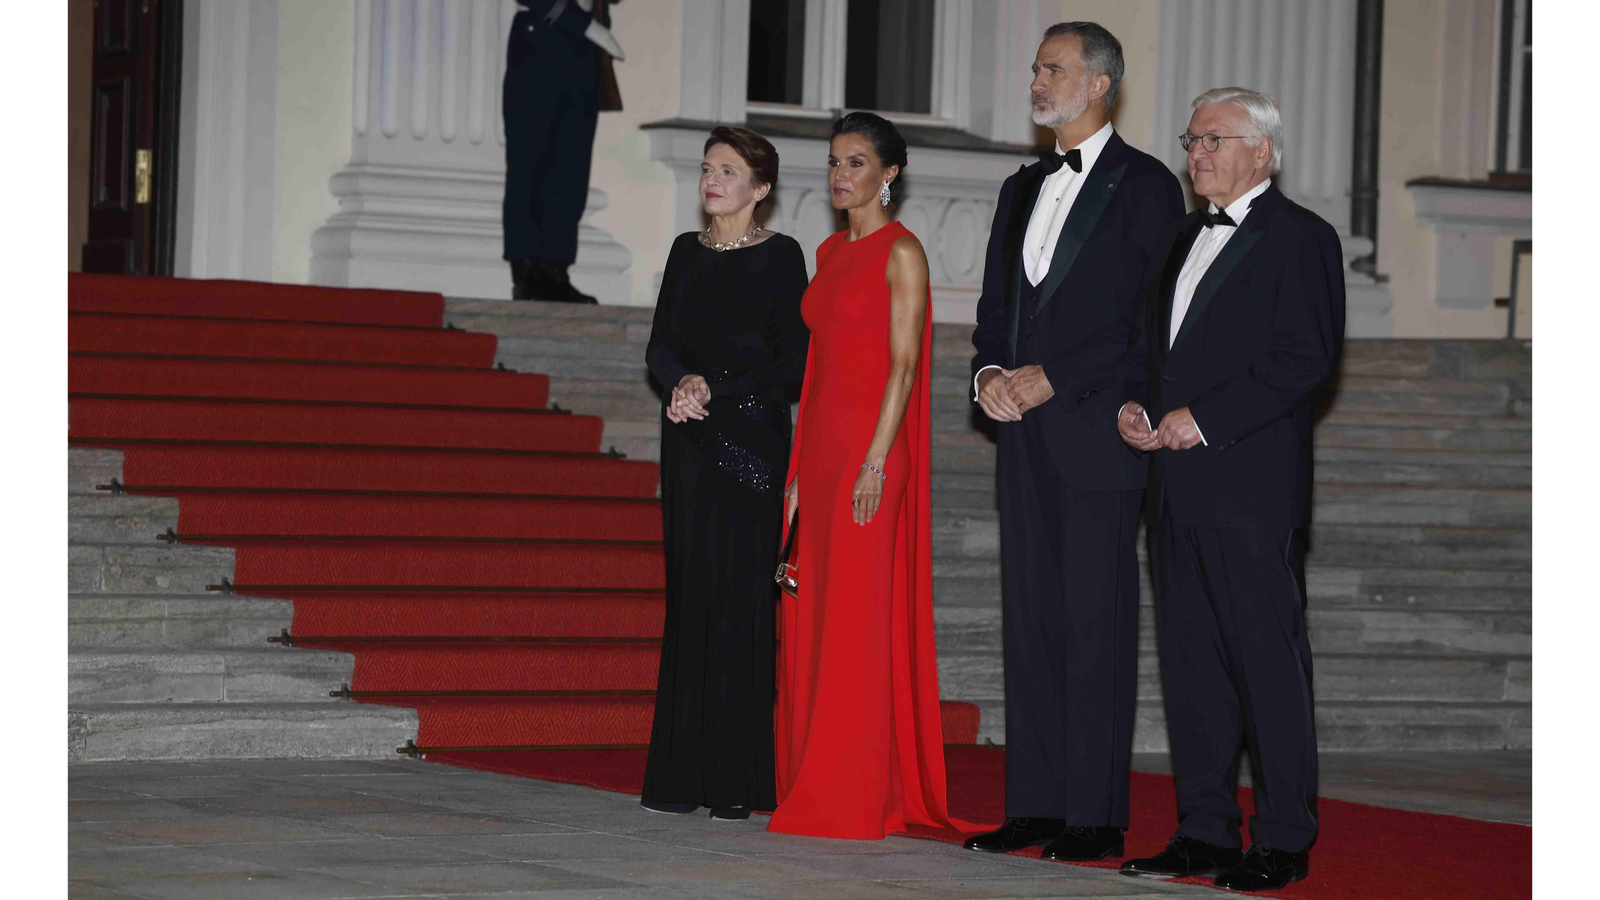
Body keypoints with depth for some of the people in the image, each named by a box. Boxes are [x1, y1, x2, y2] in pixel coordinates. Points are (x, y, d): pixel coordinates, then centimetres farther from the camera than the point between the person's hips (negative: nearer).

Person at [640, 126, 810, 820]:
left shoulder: (780, 257, -2)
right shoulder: (688, 251, 13)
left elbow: (793, 361, -7)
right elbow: (660, 345, 10)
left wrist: (716, 391, -13)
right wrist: (682, 382, -10)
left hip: (753, 438, -5)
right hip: (690, 439, 5)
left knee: (740, 599, -6)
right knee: (689, 597, 4)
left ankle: (739, 780, -3)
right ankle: (682, 775, 7)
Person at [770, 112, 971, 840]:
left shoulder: (901, 253, -7)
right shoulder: (831, 252, 16)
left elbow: (904, 364, -13)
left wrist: (876, 462, -19)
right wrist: (800, 466, 15)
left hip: (870, 446, -8)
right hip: (820, 445, 8)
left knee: (858, 617, -7)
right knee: (812, 614, 7)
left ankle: (858, 797, -5)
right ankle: (814, 787, 12)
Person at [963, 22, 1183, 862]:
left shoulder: (1143, 186, -3)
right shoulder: (1023, 189, 19)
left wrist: (1053, 378, -14)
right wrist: (989, 373, 0)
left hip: (1096, 437, -7)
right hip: (1027, 440, 7)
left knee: (1097, 624, -6)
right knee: (1030, 620, 7)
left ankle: (1096, 814, -4)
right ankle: (1035, 803, 10)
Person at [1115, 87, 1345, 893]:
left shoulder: (1300, 238, -4)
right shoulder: (1180, 242, 21)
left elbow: (1308, 357, -13)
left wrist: (1204, 418, -16)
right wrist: (1134, 404, 5)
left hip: (1253, 485, -8)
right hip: (1178, 487, 8)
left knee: (1269, 660, -5)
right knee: (1188, 660, 8)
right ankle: (1205, 829, 15)